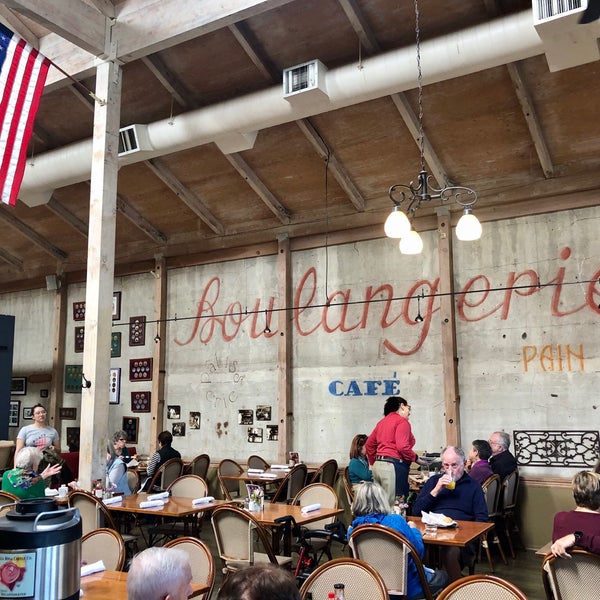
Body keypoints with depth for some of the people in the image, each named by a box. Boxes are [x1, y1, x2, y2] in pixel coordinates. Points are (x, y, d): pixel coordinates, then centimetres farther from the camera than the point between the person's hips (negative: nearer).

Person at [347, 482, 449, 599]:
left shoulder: (353, 529, -12)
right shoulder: (396, 521, -23)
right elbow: (418, 551, -12)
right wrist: (413, 529, 7)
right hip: (407, 586, -5)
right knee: (442, 576, 26)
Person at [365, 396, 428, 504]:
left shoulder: (382, 422, 19)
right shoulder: (402, 421, -4)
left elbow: (369, 444, 20)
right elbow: (402, 446, -17)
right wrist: (416, 459, -4)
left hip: (378, 466, 9)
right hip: (393, 466, -8)